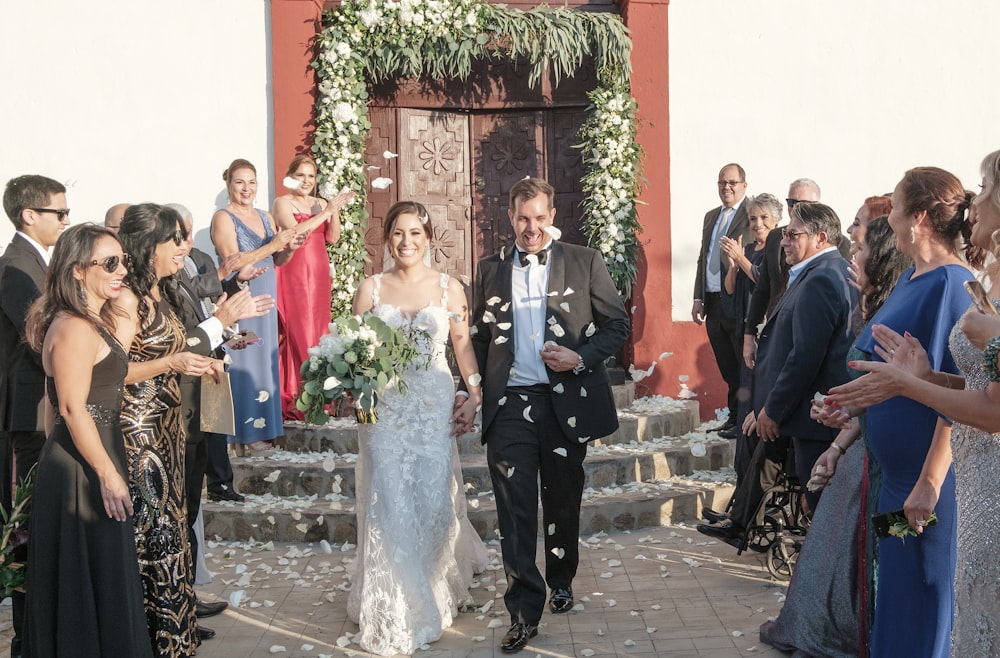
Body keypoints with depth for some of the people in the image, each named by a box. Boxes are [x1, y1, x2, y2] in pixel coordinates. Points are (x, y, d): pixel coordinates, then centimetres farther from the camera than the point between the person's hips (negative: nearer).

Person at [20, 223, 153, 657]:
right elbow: (73, 410, -22)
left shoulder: (95, 321, 12)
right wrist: (109, 475, -20)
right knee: (95, 581, 1)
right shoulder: (76, 329, -18)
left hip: (71, 464, 10)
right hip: (82, 472, -10)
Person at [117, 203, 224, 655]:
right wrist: (171, 364, -26)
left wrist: (197, 364, 13)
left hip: (166, 427, 9)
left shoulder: (157, 292, 13)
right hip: (139, 428, -9)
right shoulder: (127, 299, -16)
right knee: (151, 529, -2)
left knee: (172, 523, 13)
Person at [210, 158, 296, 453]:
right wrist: (271, 246, -19)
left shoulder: (265, 217, 14)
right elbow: (232, 262, -17)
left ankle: (262, 426, 17)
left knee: (264, 361, 9)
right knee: (243, 364, -5)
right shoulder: (223, 218, -7)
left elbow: (278, 261, 16)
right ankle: (245, 433, 1)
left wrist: (289, 247, -5)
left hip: (265, 301, 7)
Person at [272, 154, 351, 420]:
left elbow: (332, 238, 9)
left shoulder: (321, 203, 17)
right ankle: (295, 396, -8)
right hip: (294, 272, -5)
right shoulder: (282, 202, 1)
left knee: (318, 329, 4)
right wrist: (326, 211, -14)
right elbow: (294, 232, -15)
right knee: (298, 330, -10)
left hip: (318, 273, 6)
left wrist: (335, 211, -6)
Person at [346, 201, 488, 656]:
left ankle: (435, 594, 30)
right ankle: (393, 615, 13)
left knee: (433, 502, 1)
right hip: (384, 408, 0)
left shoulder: (449, 288, 4)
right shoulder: (371, 288, 4)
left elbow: (463, 345, 7)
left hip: (435, 408, 0)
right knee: (389, 507, -2)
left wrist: (474, 396, -2)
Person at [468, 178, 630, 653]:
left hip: (566, 401, 0)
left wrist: (581, 357, -13)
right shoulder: (490, 270, 9)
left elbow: (618, 323, 2)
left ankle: (561, 583, 37)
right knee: (514, 510, -4)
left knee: (563, 503, 14)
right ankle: (524, 612, 3)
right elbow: (479, 338, 13)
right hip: (509, 404, 1)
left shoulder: (583, 262, 3)